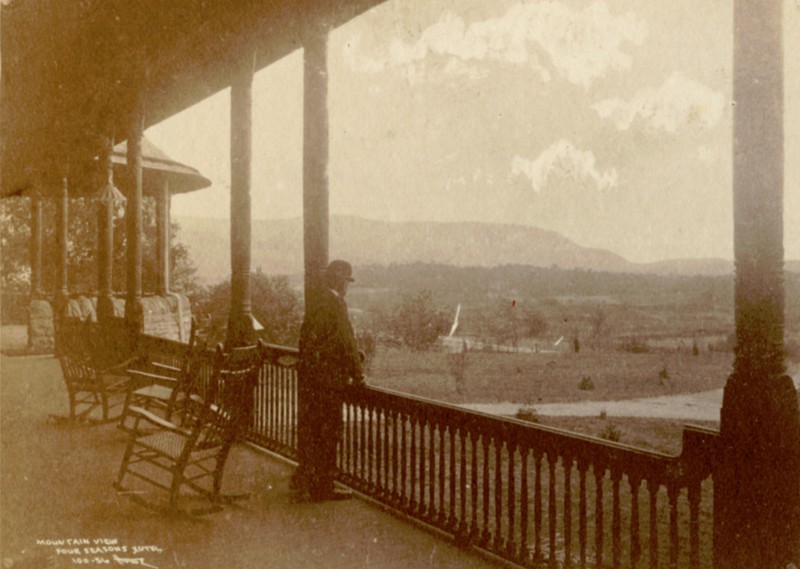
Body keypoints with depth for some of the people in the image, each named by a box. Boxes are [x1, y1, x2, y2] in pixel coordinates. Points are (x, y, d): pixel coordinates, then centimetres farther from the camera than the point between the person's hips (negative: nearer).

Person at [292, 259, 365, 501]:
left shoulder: (315, 305, 11)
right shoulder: (335, 305, -16)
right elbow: (347, 342, -16)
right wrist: (358, 374, -3)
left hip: (308, 378, 9)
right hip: (327, 380, -9)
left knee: (310, 430, 19)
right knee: (327, 433, 1)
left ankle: (303, 479, 31)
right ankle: (321, 488, 8)